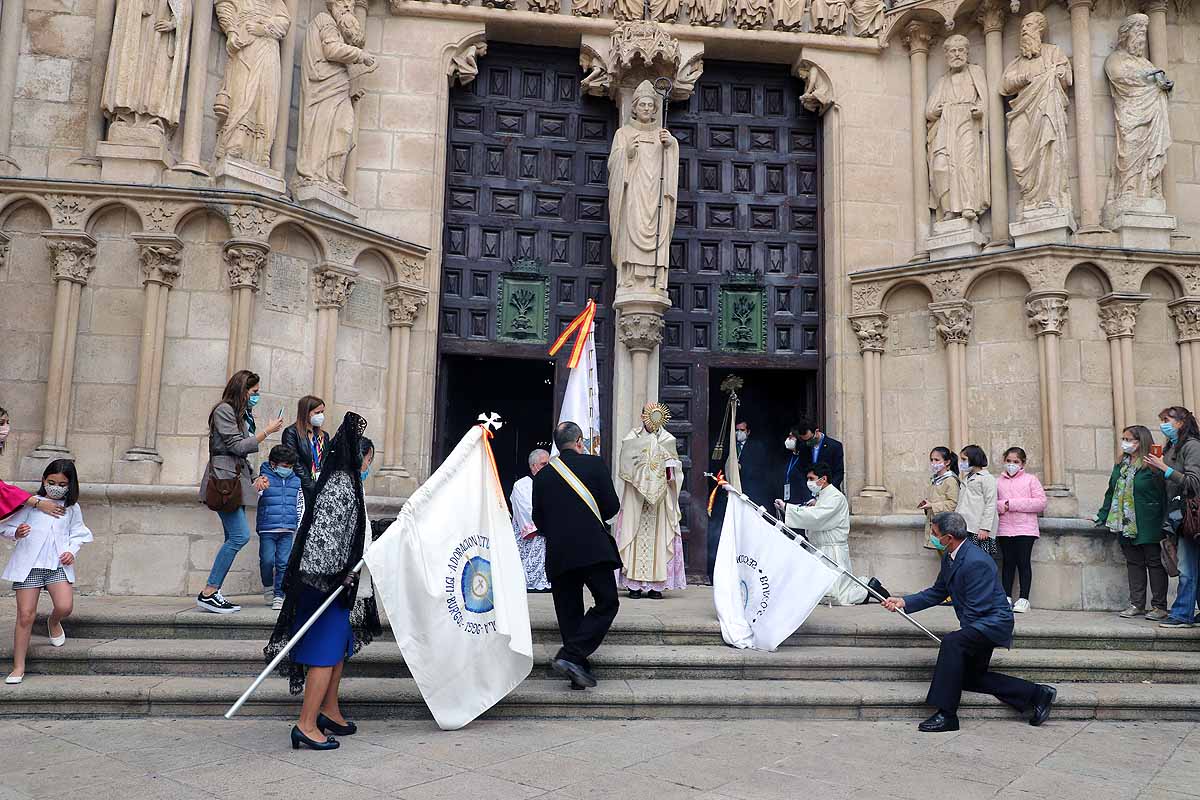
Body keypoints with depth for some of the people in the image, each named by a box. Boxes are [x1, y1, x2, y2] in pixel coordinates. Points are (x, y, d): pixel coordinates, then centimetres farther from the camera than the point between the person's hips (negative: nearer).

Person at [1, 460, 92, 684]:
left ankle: (54, 623, 22)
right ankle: (18, 667, 10)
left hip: (58, 565, 1)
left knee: (65, 607, -17)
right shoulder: (31, 504, 4)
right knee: (26, 615, -3)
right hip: (28, 565, -1)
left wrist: (71, 550, 3)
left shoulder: (72, 508, 11)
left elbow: (78, 533, 21)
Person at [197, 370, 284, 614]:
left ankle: (211, 594, 4)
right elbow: (237, 446, -12)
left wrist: (253, 481, 17)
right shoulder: (224, 410, -4)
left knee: (234, 539, 3)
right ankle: (208, 593, -15)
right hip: (224, 477, -9)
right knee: (240, 535, -18)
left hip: (238, 478, 9)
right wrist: (267, 431, -9)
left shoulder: (243, 414, 23)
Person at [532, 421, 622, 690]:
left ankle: (579, 671, 13)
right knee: (607, 603, 4)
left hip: (558, 554, 4)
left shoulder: (542, 476, 9)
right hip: (593, 547, -4)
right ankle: (571, 655, -10)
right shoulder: (594, 464, 0)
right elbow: (612, 506, 0)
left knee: (568, 611, 11)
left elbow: (538, 520, 11)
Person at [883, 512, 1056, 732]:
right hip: (981, 625, 11)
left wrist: (962, 632, -12)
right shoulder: (949, 556, 3)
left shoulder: (976, 562, -27)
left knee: (952, 642, -32)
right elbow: (937, 592, 11)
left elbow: (975, 610, -25)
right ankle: (1037, 694, 24)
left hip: (993, 622, -11)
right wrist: (904, 602, 0)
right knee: (970, 678, 17)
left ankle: (946, 714, -26)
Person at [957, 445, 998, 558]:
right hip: (963, 529, 7)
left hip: (978, 530, -7)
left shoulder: (987, 478, -2)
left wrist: (985, 528, -16)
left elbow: (990, 505, -9)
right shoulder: (965, 479, 21)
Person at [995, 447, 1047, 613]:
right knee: (1008, 563, 6)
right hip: (1004, 529, 3)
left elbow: (1041, 502, -6)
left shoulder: (1030, 479, 3)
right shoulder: (999, 481, 12)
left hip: (1025, 529, -3)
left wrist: (1013, 504, -11)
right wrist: (1001, 506, -11)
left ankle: (1023, 599, 6)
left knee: (1023, 562, -1)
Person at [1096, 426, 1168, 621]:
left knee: (1155, 563, 3)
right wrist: (1103, 517, 13)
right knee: (1134, 563, 11)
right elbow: (1111, 492, 17)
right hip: (1126, 526, 7)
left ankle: (1159, 606, 11)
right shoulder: (1120, 465, 11)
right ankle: (1137, 604, 17)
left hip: (1148, 527, -7)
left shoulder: (1152, 466, -11)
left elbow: (1164, 495, -13)